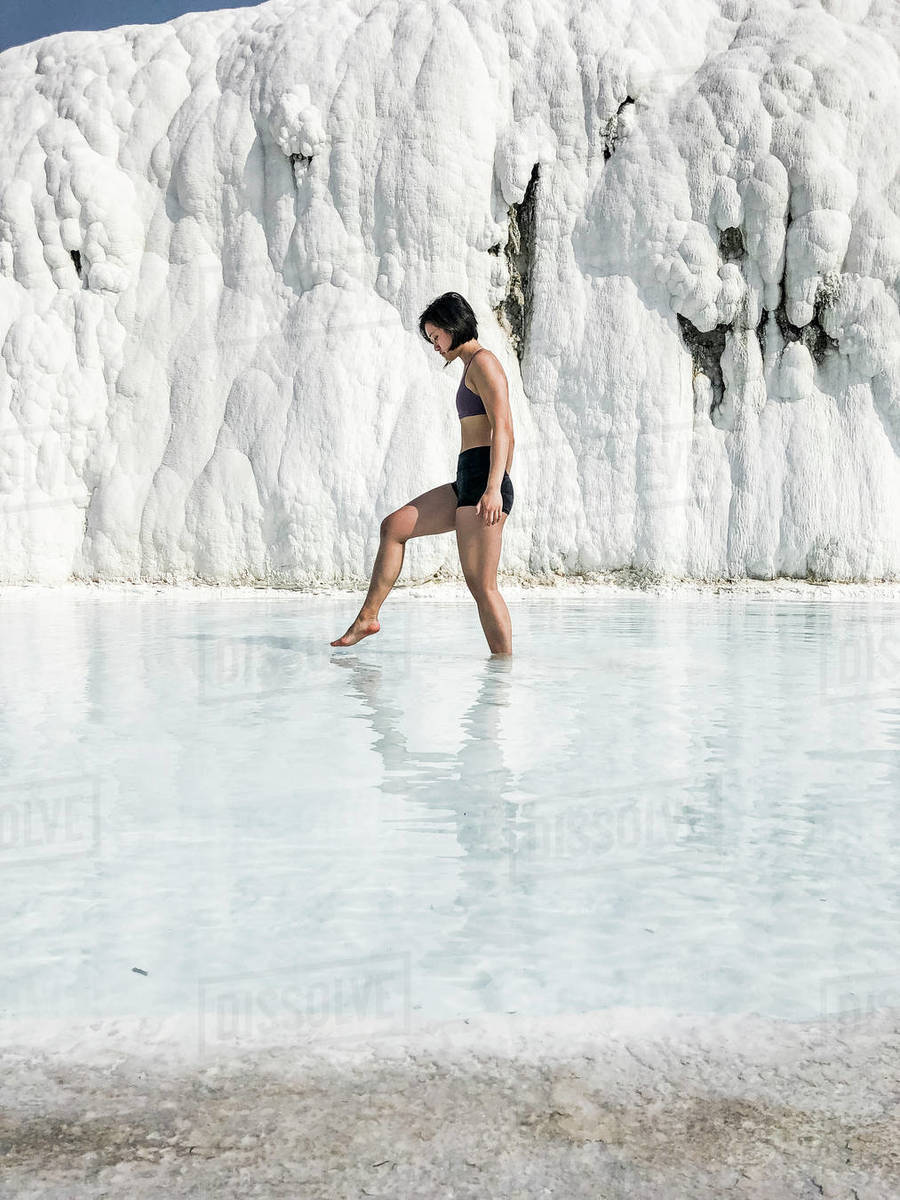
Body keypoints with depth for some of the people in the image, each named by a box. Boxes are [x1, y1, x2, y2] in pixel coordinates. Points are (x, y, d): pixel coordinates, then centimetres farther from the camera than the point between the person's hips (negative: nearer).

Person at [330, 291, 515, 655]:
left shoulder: (483, 361, -5)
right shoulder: (474, 366, 24)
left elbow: (502, 428, -17)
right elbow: (507, 435, 26)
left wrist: (493, 489, -26)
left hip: (482, 479, -10)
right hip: (468, 484, 10)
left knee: (481, 585, -10)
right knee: (393, 527, 11)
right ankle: (368, 617, 15)